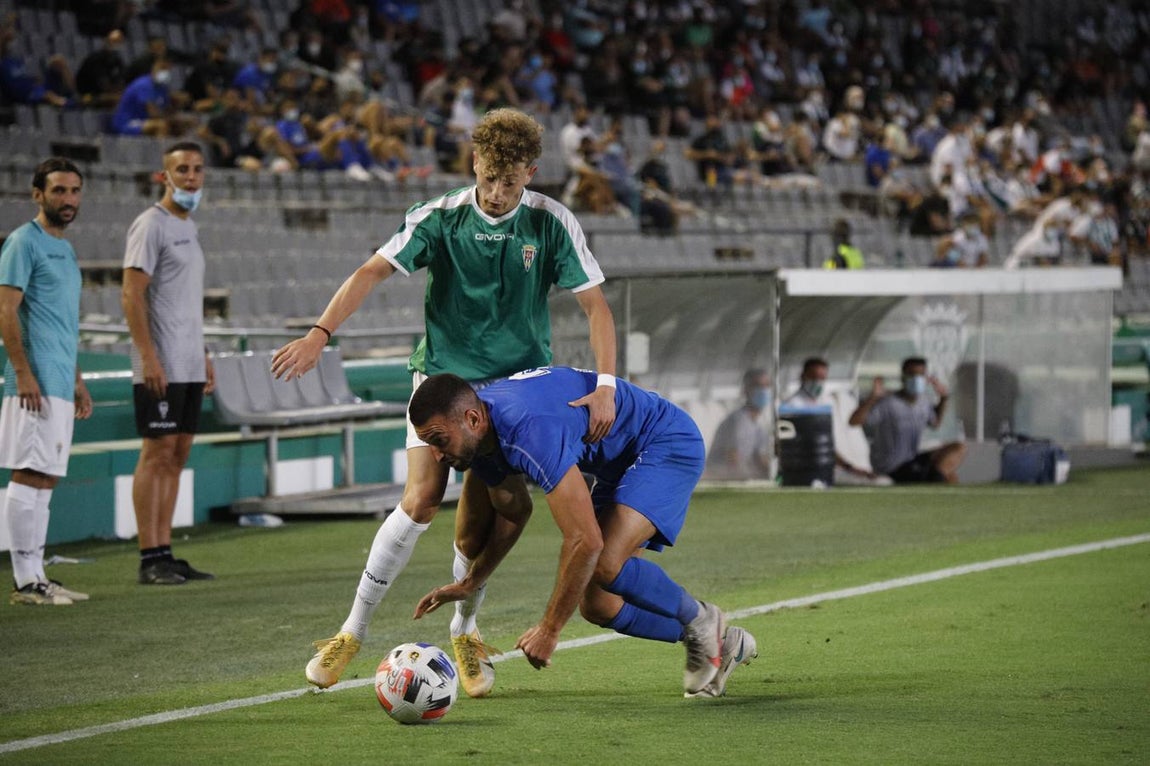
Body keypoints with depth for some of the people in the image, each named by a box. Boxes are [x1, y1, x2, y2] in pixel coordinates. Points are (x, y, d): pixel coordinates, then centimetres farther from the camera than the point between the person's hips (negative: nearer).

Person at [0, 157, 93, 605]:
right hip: (37, 384, -9)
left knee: (44, 479, 9)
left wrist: (77, 383, 24)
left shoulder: (64, 249, 20)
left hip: (60, 386, 9)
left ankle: (36, 576, 12)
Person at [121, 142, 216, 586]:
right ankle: (150, 559, -6)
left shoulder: (188, 227, 18)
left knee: (177, 455, 8)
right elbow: (132, 294, -15)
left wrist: (202, 356, 21)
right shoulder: (151, 225, -9)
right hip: (161, 366, -9)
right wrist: (148, 357, -21)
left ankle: (164, 554, 10)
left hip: (188, 366, 9)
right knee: (157, 454, -8)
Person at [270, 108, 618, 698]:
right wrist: (320, 333, -30)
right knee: (421, 498, -16)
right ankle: (353, 632, -5)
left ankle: (464, 633, 19)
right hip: (441, 374, 0)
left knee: (475, 526, -7)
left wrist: (605, 384, -18)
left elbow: (594, 302, -6)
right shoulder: (439, 218, -8)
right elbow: (374, 271, -16)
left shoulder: (551, 224, -7)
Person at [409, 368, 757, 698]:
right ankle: (719, 643, 19)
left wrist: (549, 629, -29)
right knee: (596, 606, 3)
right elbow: (514, 513, 16)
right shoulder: (481, 434, -6)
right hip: (621, 463, 10)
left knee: (606, 564, -30)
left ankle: (701, 621, -3)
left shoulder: (528, 430, -37)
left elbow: (585, 541, -37)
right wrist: (469, 584, 8)